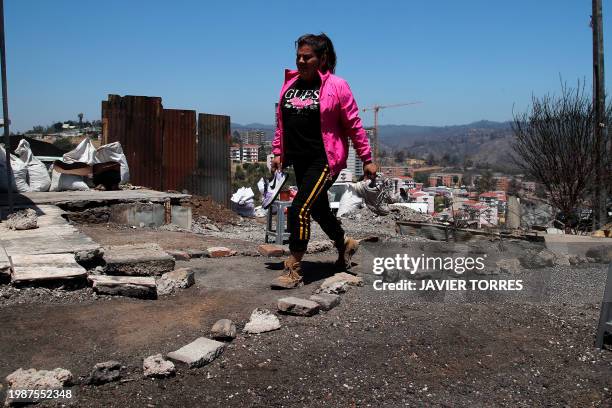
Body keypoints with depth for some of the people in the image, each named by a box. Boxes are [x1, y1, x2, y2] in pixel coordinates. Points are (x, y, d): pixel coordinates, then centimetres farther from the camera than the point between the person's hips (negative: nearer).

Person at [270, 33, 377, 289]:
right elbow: (281, 121, 17)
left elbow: (354, 125, -4)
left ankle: (293, 272, -4)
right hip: (299, 160, 7)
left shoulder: (336, 86, -7)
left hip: (324, 160, -7)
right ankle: (344, 244, 45)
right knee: (318, 209, 18)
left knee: (299, 209, -15)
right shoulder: (289, 84, 9)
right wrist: (277, 152, 14)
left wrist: (367, 159, -2)